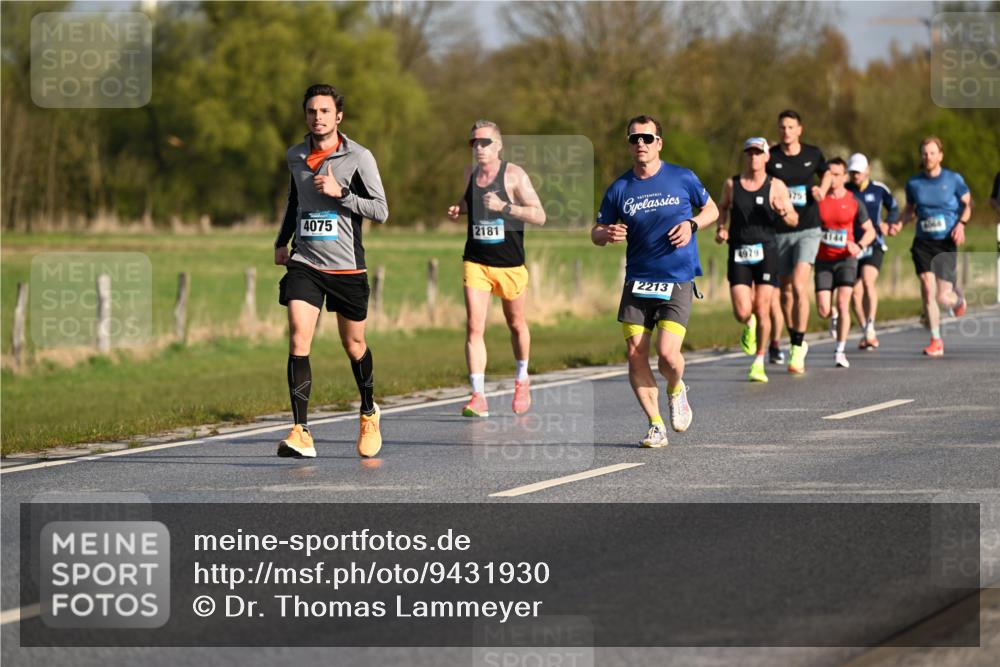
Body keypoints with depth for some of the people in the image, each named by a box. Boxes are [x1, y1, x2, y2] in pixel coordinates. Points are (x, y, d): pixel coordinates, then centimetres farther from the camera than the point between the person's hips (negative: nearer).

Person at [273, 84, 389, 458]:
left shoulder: (358, 157, -5)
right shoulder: (295, 157, 9)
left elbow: (380, 211, -8)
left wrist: (340, 192, -19)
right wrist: (282, 241, 19)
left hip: (346, 266, -2)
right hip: (304, 262, 2)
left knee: (354, 344, 11)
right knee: (298, 341, -15)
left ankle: (369, 413, 38)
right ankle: (301, 433, -18)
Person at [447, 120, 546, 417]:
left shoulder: (514, 175, -10)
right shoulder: (470, 176, 4)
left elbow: (539, 216, -15)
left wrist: (504, 207, -26)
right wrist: (458, 209, 4)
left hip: (510, 264, -2)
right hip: (476, 262, 2)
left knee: (516, 323, 16)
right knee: (474, 326, -12)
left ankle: (522, 380, 41)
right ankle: (478, 396, -15)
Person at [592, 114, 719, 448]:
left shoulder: (683, 178, 0)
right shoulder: (619, 189, 3)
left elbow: (711, 209, 14)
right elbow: (595, 232, 10)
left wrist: (692, 224, -7)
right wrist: (607, 234, -14)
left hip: (677, 281, -2)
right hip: (637, 282, 2)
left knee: (667, 352, -15)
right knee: (635, 353, -6)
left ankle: (676, 390, 21)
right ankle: (656, 426, 7)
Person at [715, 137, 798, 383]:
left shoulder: (776, 186, 1)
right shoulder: (732, 184, 5)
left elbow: (794, 220, 4)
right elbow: (722, 207, 24)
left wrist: (783, 211, -18)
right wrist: (721, 228, 6)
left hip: (765, 252, -1)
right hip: (738, 254, 1)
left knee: (762, 310, -3)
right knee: (742, 312, -10)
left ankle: (759, 363, 13)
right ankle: (749, 327, 29)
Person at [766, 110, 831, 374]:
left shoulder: (813, 154, 1)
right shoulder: (770, 157, -3)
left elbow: (826, 172, 22)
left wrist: (821, 190, 2)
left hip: (808, 230, -1)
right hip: (779, 231, 1)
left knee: (799, 286, -16)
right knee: (786, 291, 10)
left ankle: (798, 347, -10)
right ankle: (796, 341, 28)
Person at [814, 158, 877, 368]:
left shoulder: (854, 201, -1)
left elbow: (869, 230, 4)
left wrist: (860, 245, -15)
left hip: (845, 258, -1)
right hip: (823, 260, 1)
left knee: (843, 304, -15)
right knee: (823, 311, -6)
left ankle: (840, 351, -5)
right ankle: (835, 315, 32)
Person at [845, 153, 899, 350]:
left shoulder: (879, 189, 1)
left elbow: (894, 209, 15)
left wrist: (887, 223, -4)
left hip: (874, 245, -2)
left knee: (868, 280, -24)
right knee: (855, 291, 0)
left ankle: (870, 327, -20)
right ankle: (866, 334, 14)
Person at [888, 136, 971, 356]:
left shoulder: (953, 179, -2)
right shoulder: (914, 183, 5)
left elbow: (968, 204, 8)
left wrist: (961, 224, -10)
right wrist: (899, 224, -2)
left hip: (946, 244, -2)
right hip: (922, 243, 2)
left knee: (942, 297, -7)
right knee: (927, 288, -14)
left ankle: (958, 300, 34)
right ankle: (936, 341, -5)